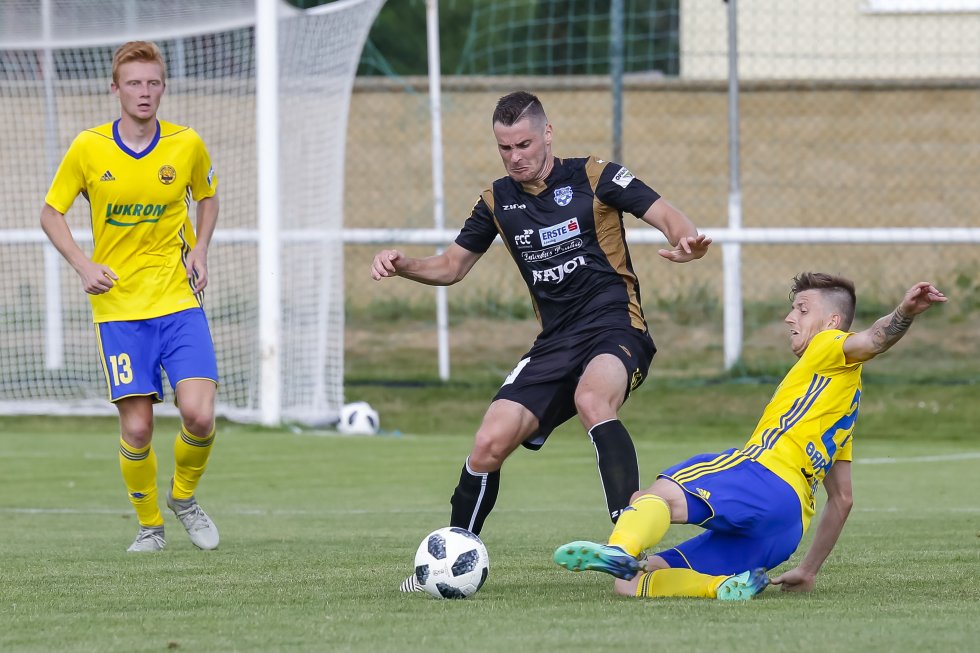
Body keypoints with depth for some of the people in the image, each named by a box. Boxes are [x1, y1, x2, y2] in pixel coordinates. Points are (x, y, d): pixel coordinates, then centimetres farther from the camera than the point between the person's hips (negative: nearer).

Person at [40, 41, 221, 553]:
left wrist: (199, 250, 1)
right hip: (119, 307, -1)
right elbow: (51, 213, 5)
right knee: (136, 429, -5)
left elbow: (206, 197, 18)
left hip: (179, 301, 1)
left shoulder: (187, 145, -1)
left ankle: (184, 497, 16)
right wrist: (85, 266, -10)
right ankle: (149, 524, 18)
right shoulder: (88, 148, -5)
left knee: (199, 414, -13)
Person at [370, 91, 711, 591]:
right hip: (556, 343, 5)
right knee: (489, 444, -8)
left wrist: (686, 240, -32)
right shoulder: (497, 201, 12)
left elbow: (665, 215, -8)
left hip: (615, 329, -5)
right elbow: (451, 266, 19)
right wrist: (402, 266, -2)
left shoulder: (593, 177, -2)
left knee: (592, 400, -38)